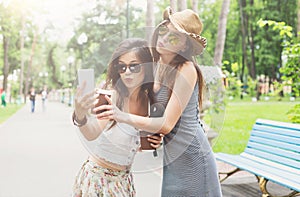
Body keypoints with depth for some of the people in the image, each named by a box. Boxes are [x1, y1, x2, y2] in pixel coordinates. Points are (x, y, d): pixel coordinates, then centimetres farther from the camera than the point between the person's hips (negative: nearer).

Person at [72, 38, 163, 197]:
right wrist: (80, 115, -54)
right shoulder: (113, 95, -19)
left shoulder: (150, 101, -3)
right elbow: (92, 134, -35)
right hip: (97, 176, -5)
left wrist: (153, 142, -9)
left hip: (123, 180, 5)